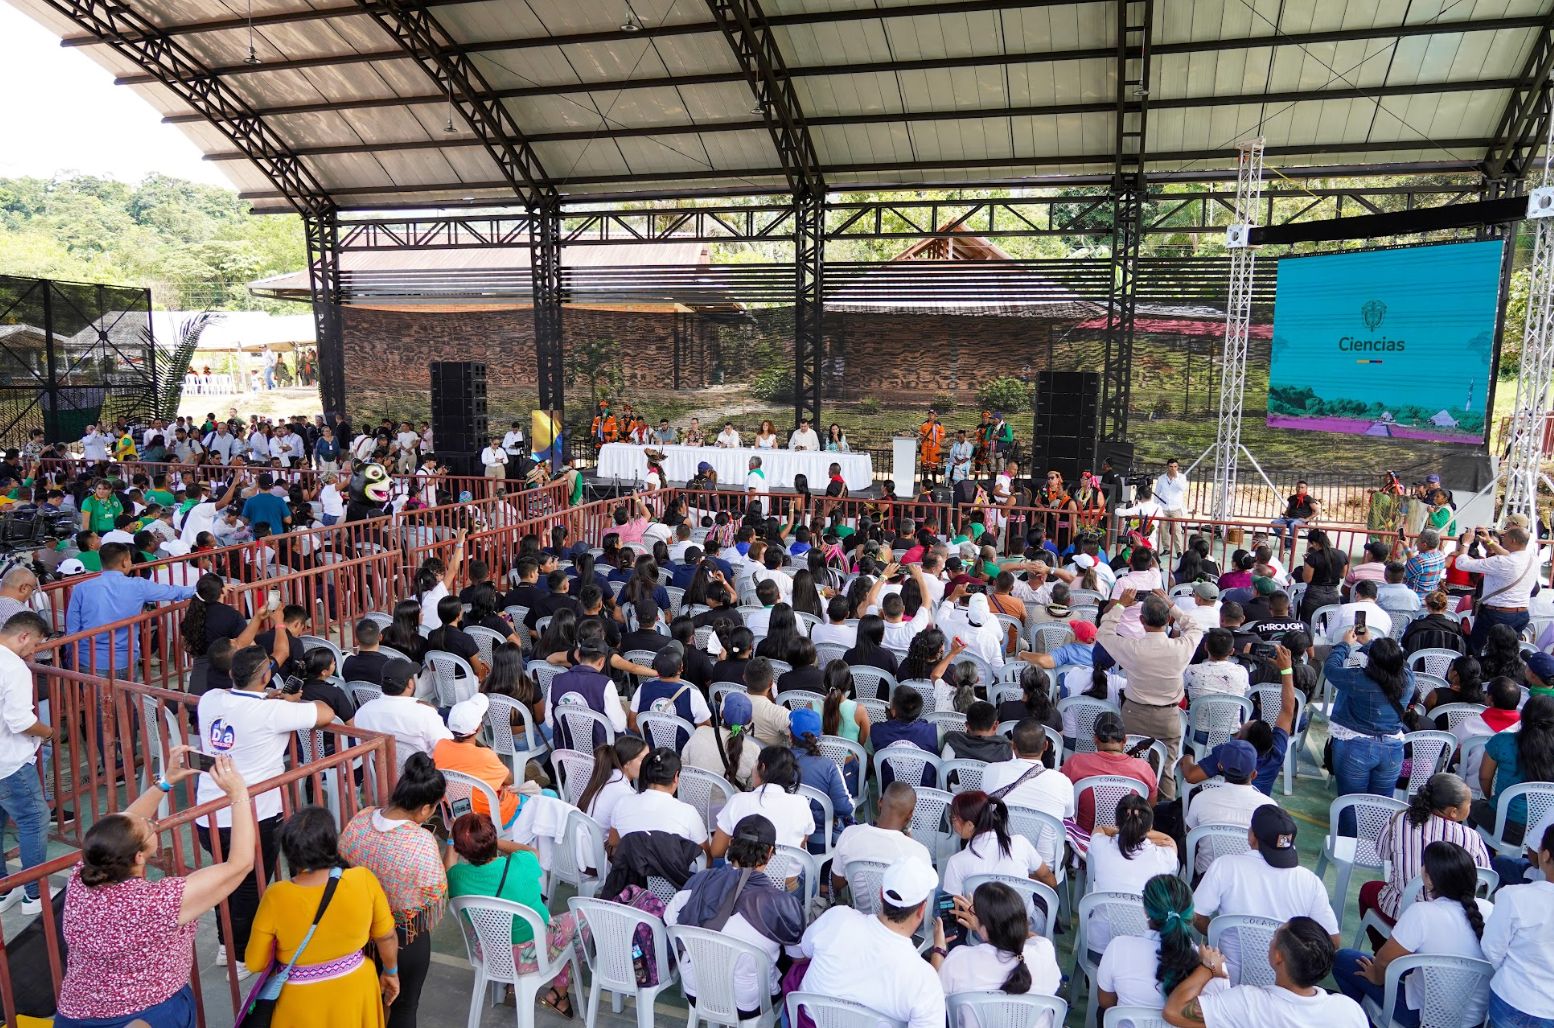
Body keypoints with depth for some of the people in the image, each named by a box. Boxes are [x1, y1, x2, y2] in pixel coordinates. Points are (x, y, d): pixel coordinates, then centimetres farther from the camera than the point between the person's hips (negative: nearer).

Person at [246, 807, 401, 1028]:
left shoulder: (276, 898, -26)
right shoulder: (363, 880, -23)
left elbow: (256, 963, -12)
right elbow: (386, 936, -7)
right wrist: (391, 972, 12)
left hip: (303, 1004, -1)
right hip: (355, 989, 1)